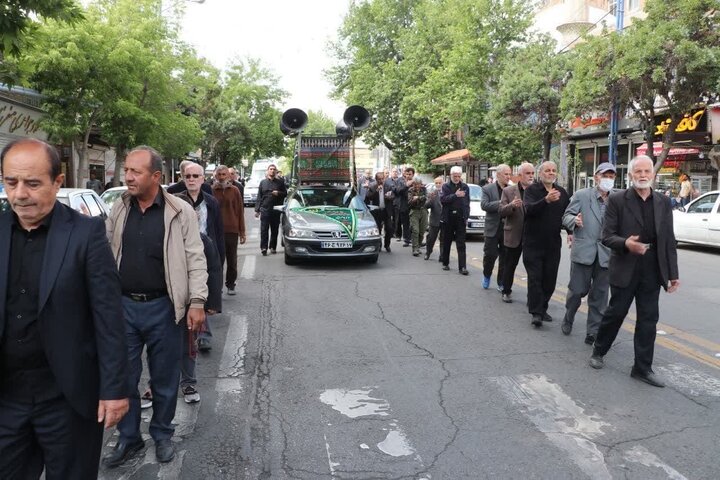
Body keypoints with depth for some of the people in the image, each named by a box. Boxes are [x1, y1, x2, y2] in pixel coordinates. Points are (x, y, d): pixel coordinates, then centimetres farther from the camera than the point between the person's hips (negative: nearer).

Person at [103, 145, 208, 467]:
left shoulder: (181, 212, -8)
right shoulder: (119, 208, 3)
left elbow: (195, 260, -7)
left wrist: (197, 301, -13)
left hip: (163, 308, -3)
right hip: (123, 305, 3)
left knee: (164, 377, 11)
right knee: (123, 376, 12)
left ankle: (162, 434, 32)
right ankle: (128, 437, 31)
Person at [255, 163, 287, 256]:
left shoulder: (280, 182, 9)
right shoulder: (263, 182, 10)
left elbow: (285, 194, 12)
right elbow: (259, 197, 8)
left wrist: (279, 193, -10)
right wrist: (257, 210, 2)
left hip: (276, 210, 1)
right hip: (265, 209, -1)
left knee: (275, 230, 6)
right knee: (264, 230, -5)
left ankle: (273, 247, 15)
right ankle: (263, 248, -4)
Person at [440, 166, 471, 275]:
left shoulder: (465, 187, 6)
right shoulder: (446, 186, 2)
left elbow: (467, 203, 8)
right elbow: (442, 199, -12)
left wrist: (466, 217, 2)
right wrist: (455, 195, -20)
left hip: (460, 218, 0)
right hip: (448, 218, 0)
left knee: (461, 244, -3)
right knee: (446, 242, 11)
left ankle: (462, 267, -6)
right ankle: (445, 263, 24)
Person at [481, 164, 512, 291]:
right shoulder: (487, 189, -1)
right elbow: (484, 205, -14)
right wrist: (501, 203, -23)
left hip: (507, 229, 2)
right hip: (493, 228, -2)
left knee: (505, 258, 6)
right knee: (490, 255, 3)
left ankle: (501, 283, 18)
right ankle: (486, 276, 29)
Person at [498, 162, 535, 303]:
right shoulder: (508, 191, 1)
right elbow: (501, 212, -5)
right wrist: (512, 205, -24)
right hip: (513, 235, 0)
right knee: (510, 265, 11)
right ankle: (506, 291, 26)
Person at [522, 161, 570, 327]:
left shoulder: (561, 192, 9)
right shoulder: (531, 190, -5)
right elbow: (529, 209, -22)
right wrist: (546, 200, -38)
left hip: (553, 243, 4)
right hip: (533, 243, -4)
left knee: (550, 279, 9)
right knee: (535, 278, -4)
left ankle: (542, 309, 23)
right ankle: (536, 313, -1)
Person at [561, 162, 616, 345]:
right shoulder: (581, 195, 1)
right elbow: (566, 217, 0)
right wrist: (575, 220, -23)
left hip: (606, 254, 3)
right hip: (583, 251, -2)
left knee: (599, 295, 5)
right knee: (578, 290, 3)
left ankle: (593, 333, 13)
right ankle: (568, 319, 31)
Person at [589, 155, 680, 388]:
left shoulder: (663, 202, 7)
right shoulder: (617, 200, -5)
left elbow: (669, 240, 7)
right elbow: (607, 236, -7)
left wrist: (673, 273, 5)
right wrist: (625, 243, -28)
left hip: (652, 271, 4)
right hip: (625, 269, -3)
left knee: (648, 319, 7)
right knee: (615, 313, 8)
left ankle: (642, 368, 18)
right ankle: (598, 351, 30)